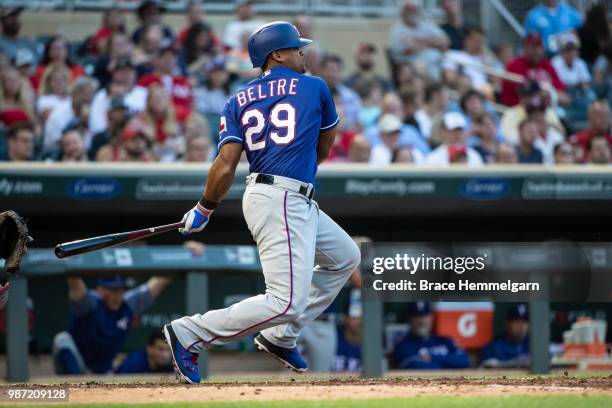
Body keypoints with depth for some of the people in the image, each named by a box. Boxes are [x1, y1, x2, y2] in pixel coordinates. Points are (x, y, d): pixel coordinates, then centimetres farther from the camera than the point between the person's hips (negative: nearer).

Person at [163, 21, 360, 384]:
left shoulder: (238, 102, 11)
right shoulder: (315, 88, 3)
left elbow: (226, 167, -1)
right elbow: (324, 150, 17)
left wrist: (204, 210, 10)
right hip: (284, 202, -8)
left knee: (345, 257, 25)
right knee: (287, 303, -15)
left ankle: (281, 337, 21)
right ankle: (191, 334, -16)